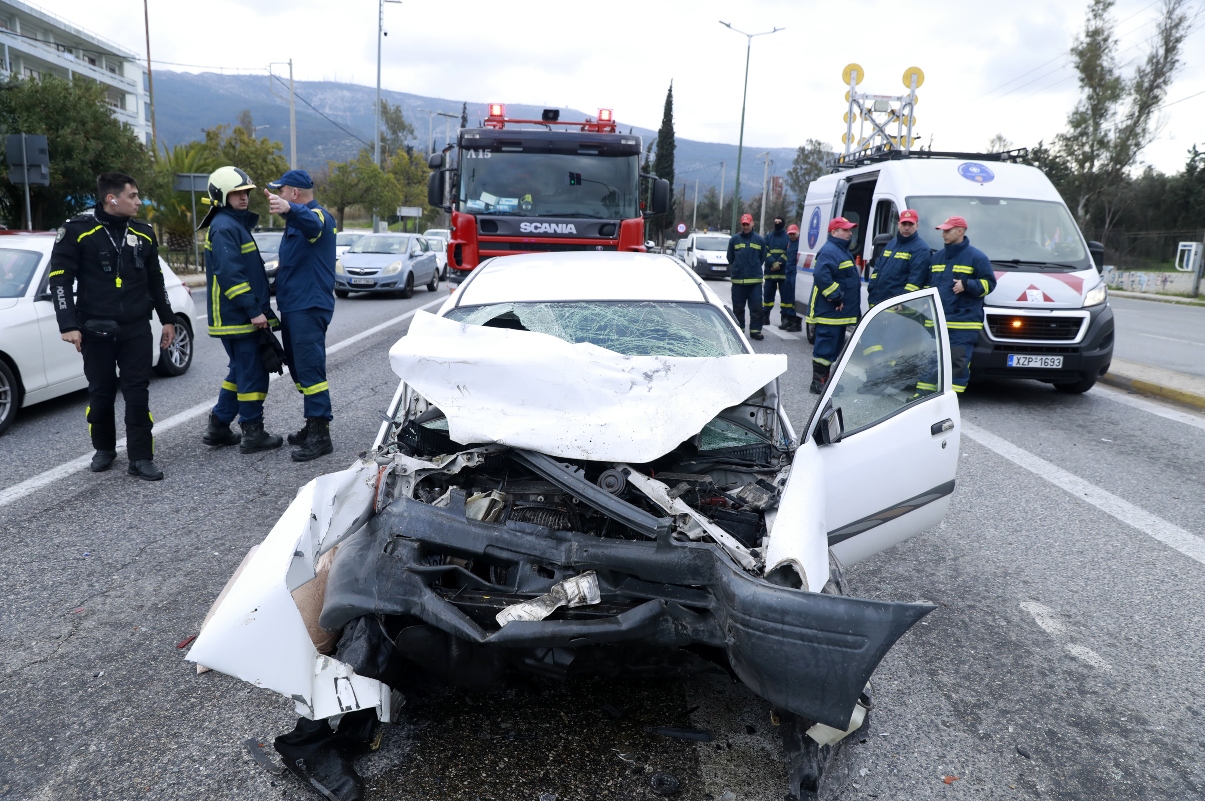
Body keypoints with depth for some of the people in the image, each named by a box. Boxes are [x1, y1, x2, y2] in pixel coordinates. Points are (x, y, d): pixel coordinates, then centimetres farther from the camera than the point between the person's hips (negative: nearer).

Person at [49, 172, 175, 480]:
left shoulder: (144, 232, 8)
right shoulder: (77, 230, -6)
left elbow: (155, 280, 16)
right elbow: (60, 280, -6)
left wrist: (168, 319, 15)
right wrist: (69, 325, -13)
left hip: (137, 328, 3)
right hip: (96, 329, -2)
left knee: (138, 393, -1)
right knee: (101, 394, 8)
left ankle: (141, 458, 3)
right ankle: (104, 449, 29)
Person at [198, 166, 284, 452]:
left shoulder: (236, 224, 19)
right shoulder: (224, 227, -13)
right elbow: (229, 274, -22)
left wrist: (260, 307, 20)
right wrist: (254, 310, -23)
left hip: (237, 317, 10)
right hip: (238, 317, -10)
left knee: (240, 371, 17)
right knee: (253, 372, -3)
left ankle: (218, 427, 23)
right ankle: (253, 433, 5)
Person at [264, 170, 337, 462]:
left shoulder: (318, 216, -14)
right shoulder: (298, 219, 21)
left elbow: (311, 222, -41)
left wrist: (289, 208, -58)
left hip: (309, 306, -11)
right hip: (294, 306, 11)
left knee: (310, 368, -14)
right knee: (298, 367, 16)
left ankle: (320, 435, -12)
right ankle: (312, 426, 26)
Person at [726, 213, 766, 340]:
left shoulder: (760, 240, 6)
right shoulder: (734, 239, 4)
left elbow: (762, 258, 14)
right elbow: (730, 258, 11)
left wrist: (754, 268, 11)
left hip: (755, 280, 0)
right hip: (737, 279, 0)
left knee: (756, 307, -3)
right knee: (738, 307, 6)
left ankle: (755, 330, 3)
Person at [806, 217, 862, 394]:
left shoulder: (842, 251, 20)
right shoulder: (829, 251, -15)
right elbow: (821, 276, -30)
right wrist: (836, 297, -25)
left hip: (839, 313, 11)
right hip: (829, 312, -11)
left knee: (834, 347, 16)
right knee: (826, 346, -8)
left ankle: (824, 379, 24)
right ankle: (818, 383, -4)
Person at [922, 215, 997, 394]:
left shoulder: (976, 257, -1)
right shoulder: (937, 256, 18)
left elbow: (989, 283, -2)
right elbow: (928, 283, 28)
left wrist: (967, 285, -17)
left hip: (963, 324, -5)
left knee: (958, 362, -6)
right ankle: (922, 393, 13)